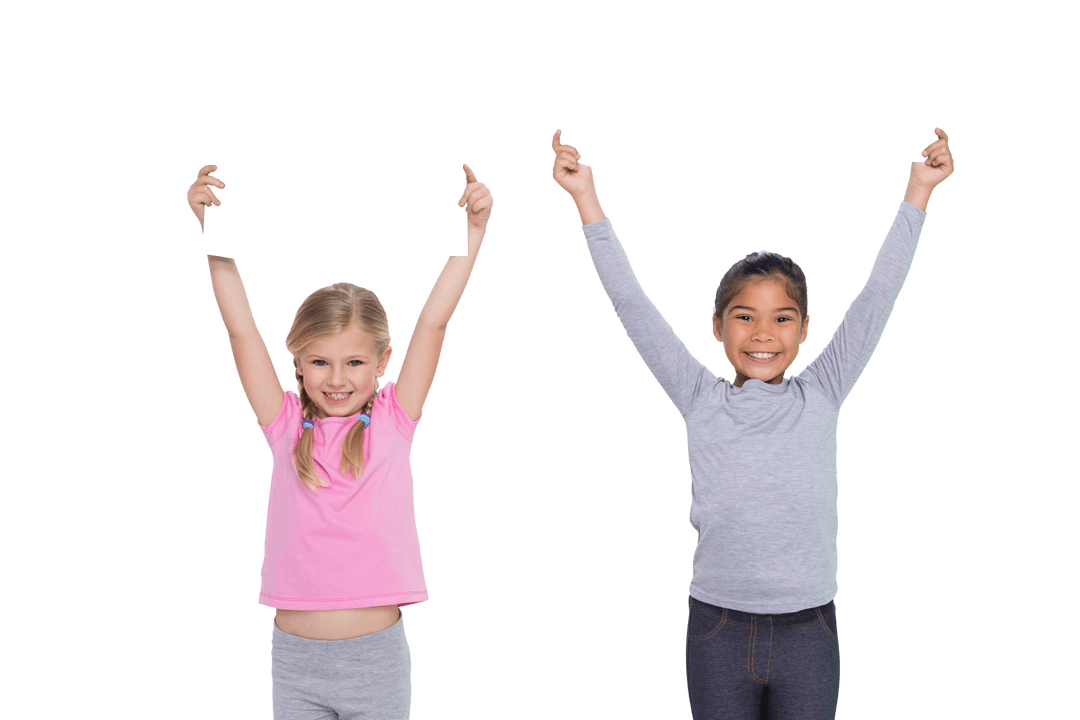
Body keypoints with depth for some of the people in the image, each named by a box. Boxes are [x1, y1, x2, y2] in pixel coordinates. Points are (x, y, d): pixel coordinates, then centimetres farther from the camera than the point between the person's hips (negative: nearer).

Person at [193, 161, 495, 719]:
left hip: (377, 656, -1)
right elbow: (240, 328, -2)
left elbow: (433, 322, -4)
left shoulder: (393, 421, 0)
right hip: (294, 655, 1)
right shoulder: (286, 425, 2)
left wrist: (473, 231, -7)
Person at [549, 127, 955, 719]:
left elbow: (877, 297, 1)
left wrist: (917, 190, 0)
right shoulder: (700, 402, -1)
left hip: (808, 632, 1)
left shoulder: (821, 398, 1)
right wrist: (586, 199, -4)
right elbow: (631, 304, -3)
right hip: (717, 628, 0)